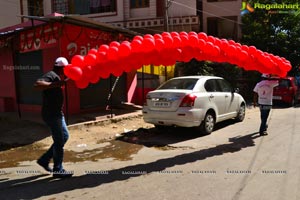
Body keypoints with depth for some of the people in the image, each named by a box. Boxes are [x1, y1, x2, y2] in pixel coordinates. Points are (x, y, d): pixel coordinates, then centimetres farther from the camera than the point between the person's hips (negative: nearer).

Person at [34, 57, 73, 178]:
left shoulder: (56, 77, 15)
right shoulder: (50, 75, -15)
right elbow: (37, 85, -33)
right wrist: (57, 84, -38)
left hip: (57, 113, 10)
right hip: (51, 114, -10)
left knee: (64, 136, 17)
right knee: (59, 141, -2)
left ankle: (44, 160, 24)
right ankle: (58, 170, 11)